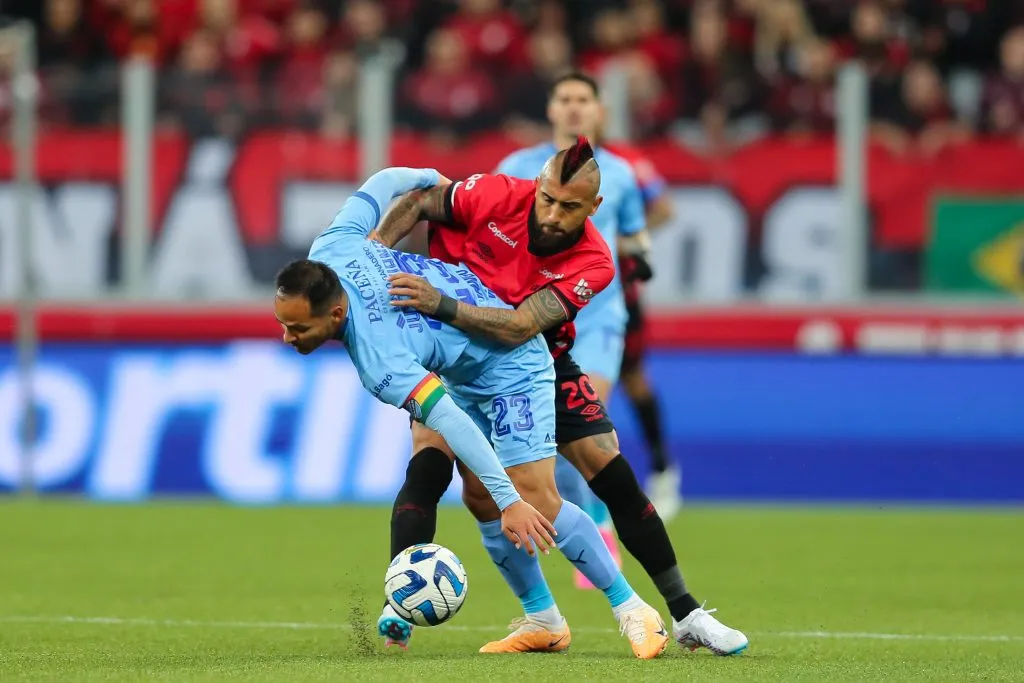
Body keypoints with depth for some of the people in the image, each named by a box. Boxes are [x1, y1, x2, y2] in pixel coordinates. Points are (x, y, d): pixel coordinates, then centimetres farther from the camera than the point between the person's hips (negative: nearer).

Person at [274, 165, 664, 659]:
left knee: (536, 501, -15)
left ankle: (629, 607, -2)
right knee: (482, 502, 6)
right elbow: (385, 183, -9)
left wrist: (510, 501, -37)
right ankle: (546, 621, 14)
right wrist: (435, 182, 12)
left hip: (508, 367, -10)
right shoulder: (331, 250, -21)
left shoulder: (379, 363, -40)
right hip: (463, 372, 10)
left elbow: (453, 424, -39)